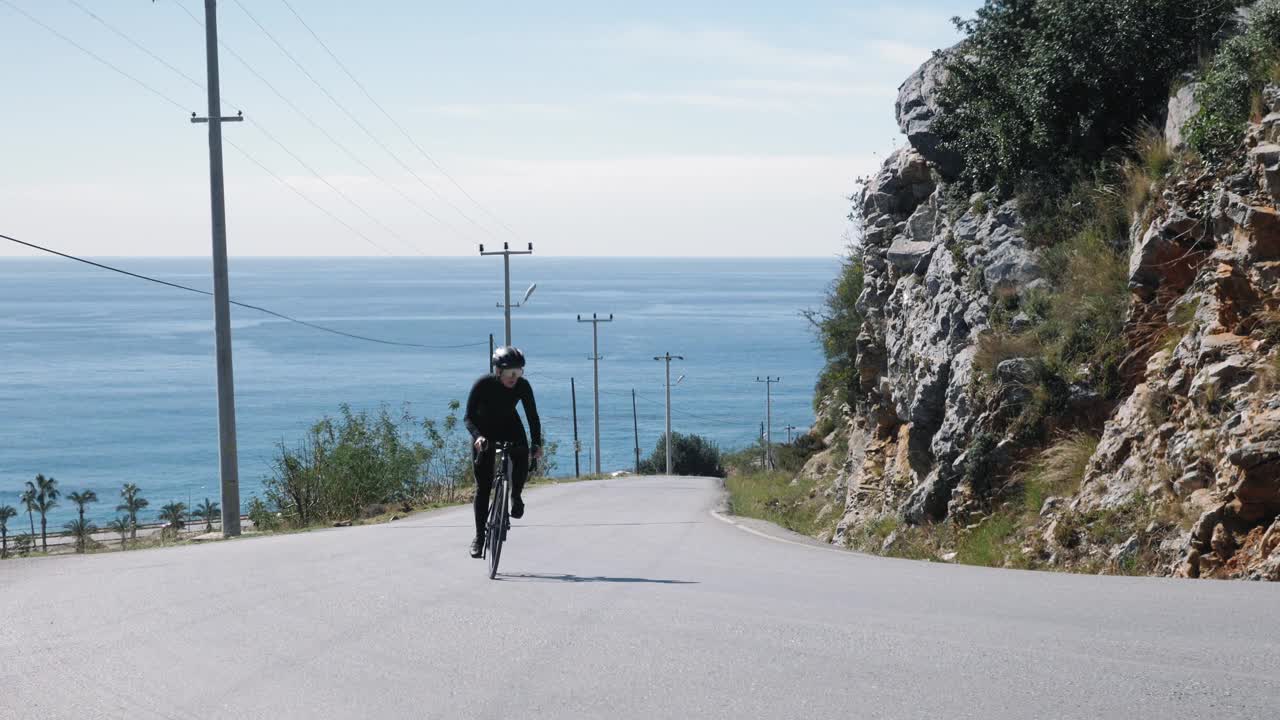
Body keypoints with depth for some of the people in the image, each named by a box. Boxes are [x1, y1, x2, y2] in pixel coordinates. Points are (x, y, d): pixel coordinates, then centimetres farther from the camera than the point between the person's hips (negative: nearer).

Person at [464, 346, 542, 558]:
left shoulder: (522, 386, -20)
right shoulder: (483, 385, -27)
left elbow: (532, 415, -13)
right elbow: (468, 417, -25)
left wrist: (537, 443, -24)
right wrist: (477, 436, -43)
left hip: (509, 427, 2)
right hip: (484, 431, -2)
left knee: (522, 457, -30)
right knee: (483, 486, -6)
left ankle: (515, 495, 1)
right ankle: (479, 536, 2)